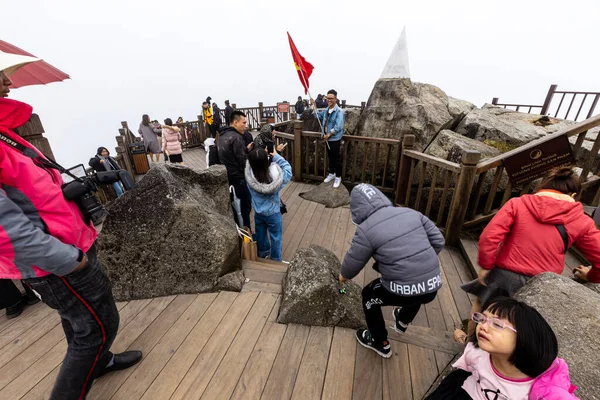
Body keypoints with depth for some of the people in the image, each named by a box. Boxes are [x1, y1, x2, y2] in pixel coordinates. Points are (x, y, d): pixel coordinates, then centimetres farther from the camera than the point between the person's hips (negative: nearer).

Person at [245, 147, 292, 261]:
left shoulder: (250, 175, -24)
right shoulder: (274, 176, -31)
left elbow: (254, 165, -1)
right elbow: (288, 169, -12)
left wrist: (260, 156, -7)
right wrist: (276, 156, -9)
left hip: (258, 212, 3)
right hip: (273, 213, -3)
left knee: (260, 234, 27)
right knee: (276, 237, 19)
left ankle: (263, 254, 51)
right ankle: (276, 260, 37)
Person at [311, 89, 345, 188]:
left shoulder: (339, 111, -17)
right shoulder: (326, 110, 8)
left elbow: (338, 127, -24)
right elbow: (318, 116, 24)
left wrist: (329, 134, -19)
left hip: (335, 139, -7)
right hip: (328, 138, 7)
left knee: (336, 158, 2)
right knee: (330, 157, 18)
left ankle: (338, 177, 16)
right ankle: (331, 173, 34)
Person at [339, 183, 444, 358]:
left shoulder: (366, 230, -13)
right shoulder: (411, 213, 2)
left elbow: (351, 266, -3)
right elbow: (438, 241, 7)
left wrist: (343, 276, 21)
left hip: (403, 291, -5)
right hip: (432, 286, 6)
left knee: (369, 296, 24)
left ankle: (381, 344, 40)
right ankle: (402, 323, 64)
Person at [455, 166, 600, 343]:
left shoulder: (517, 204, -10)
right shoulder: (582, 222, -2)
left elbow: (489, 237, -19)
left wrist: (485, 266, -7)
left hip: (505, 274, -1)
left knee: (481, 303, 27)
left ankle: (469, 338, 46)